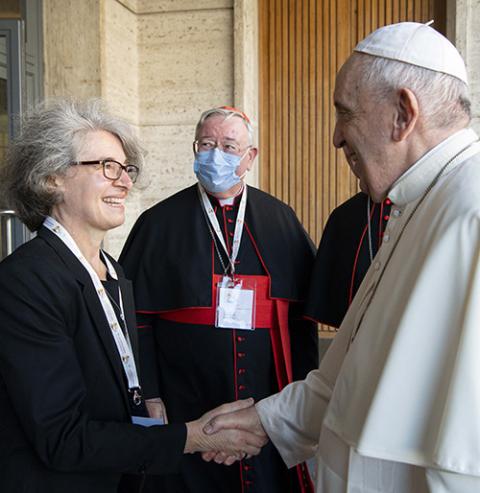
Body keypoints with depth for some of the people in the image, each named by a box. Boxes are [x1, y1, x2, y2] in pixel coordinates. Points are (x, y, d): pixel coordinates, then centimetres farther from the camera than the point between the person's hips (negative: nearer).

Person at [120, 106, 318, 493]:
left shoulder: (282, 221, 5)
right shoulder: (159, 224, 0)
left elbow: (302, 313, 6)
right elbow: (138, 319, -1)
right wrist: (150, 400, -6)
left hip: (272, 408, 2)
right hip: (187, 413, -1)